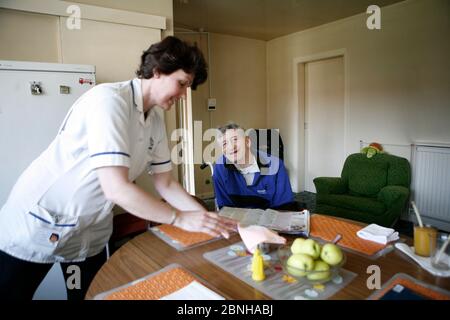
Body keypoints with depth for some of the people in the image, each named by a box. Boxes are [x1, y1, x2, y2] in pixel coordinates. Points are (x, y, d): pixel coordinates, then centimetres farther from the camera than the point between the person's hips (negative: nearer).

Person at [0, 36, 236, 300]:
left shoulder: (156, 122, -1)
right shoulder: (109, 99, -24)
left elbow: (166, 184, 3)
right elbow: (116, 188, -31)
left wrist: (207, 219, -8)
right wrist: (181, 219, -22)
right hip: (36, 226, -6)